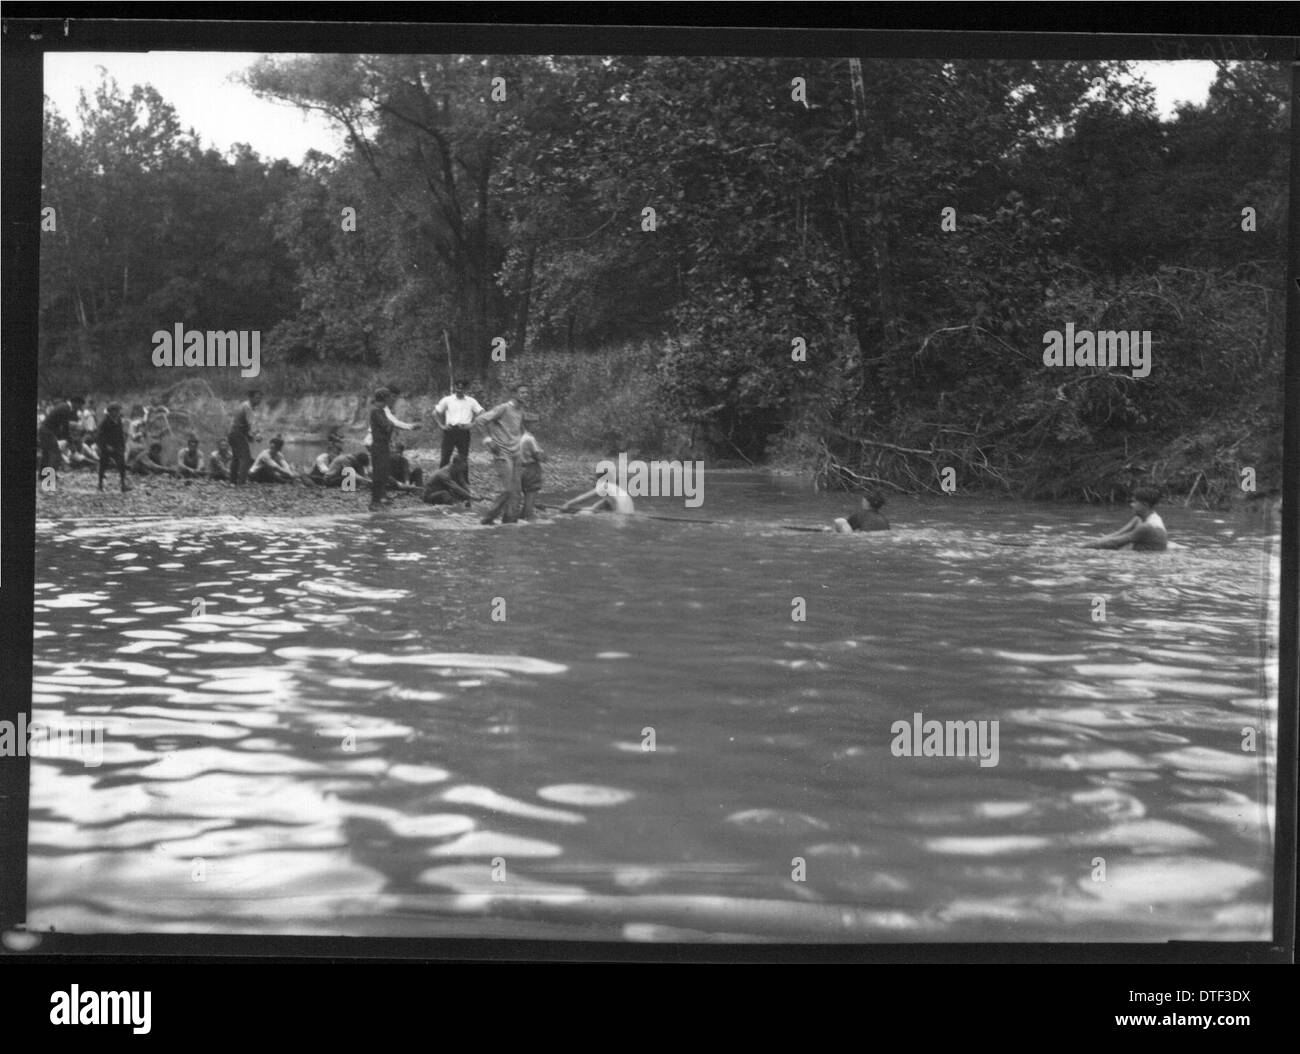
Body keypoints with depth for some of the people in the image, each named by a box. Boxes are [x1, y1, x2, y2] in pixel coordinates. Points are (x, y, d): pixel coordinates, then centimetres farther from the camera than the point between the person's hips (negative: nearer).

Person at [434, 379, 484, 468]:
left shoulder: (471, 401, 7)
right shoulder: (447, 400, 7)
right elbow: (435, 413, 12)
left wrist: (472, 424, -4)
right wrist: (441, 425, 1)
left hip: (464, 431, 0)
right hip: (450, 430, 0)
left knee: (464, 458, 2)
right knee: (445, 457, -2)